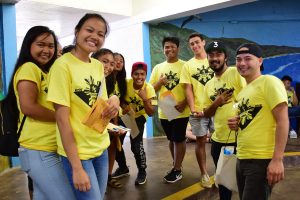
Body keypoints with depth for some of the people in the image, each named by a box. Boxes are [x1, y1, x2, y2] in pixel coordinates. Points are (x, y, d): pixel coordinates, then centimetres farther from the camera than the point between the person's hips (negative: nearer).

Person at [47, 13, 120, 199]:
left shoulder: (99, 66, 3)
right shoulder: (63, 64, -16)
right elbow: (62, 118, -18)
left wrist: (113, 102, -12)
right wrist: (77, 167, -19)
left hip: (101, 147, 6)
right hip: (77, 152, -6)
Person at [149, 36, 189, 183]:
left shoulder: (185, 66, -4)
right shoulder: (158, 68, 9)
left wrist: (184, 103, -21)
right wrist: (159, 82, -11)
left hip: (180, 111, -4)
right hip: (164, 111, 5)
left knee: (179, 140, 4)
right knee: (171, 139, 17)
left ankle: (177, 170, 17)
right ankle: (175, 166, 34)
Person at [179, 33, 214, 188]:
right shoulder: (188, 65, 5)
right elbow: (188, 89, 0)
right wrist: (193, 109, -10)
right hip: (198, 110, 0)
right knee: (200, 141, 7)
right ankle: (204, 174, 21)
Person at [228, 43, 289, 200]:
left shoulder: (269, 82, -9)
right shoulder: (244, 91, 16)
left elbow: (282, 120, -16)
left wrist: (277, 160, -21)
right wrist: (237, 124, 3)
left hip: (262, 160, -8)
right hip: (242, 159, 8)